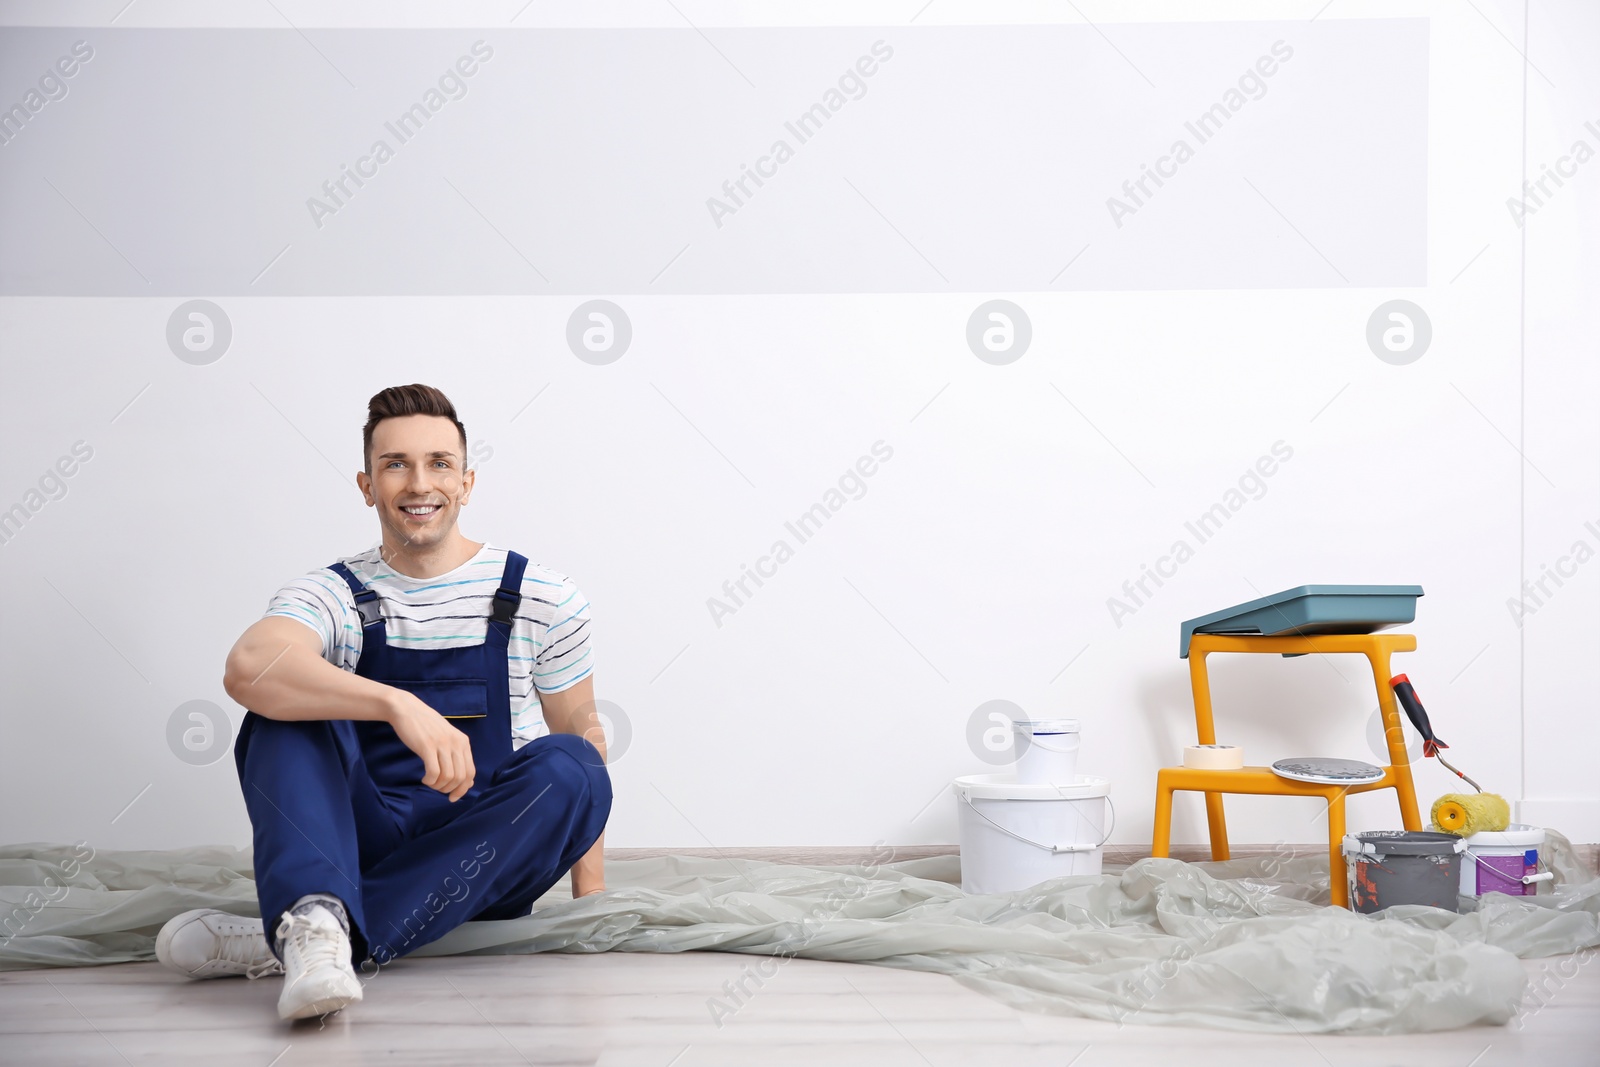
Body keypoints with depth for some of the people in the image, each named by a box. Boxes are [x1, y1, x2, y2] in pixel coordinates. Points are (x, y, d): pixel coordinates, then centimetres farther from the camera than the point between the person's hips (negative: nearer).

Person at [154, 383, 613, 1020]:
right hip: (363, 843, 0)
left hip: (488, 861, 1)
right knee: (285, 704, -20)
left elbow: (582, 731, 9)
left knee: (569, 770, -29)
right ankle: (315, 916, -47)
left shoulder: (541, 600, 2)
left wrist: (591, 890, 1)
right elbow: (248, 668, -25)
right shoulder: (334, 594, -2)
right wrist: (398, 704, -42)